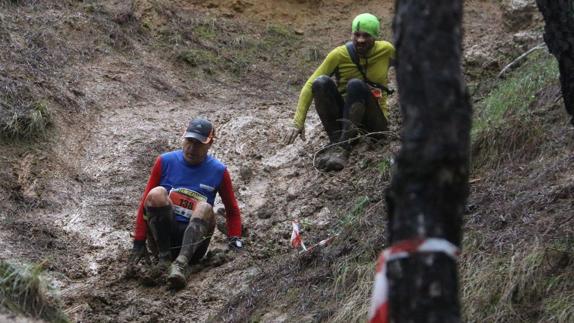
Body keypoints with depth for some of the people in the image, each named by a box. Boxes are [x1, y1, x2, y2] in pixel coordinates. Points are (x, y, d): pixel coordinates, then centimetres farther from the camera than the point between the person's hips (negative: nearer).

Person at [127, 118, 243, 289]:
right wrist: (139, 242, -5)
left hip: (193, 238, 0)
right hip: (161, 234, 0)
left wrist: (235, 240, -3)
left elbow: (232, 210, 13)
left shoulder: (218, 171, 4)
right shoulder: (165, 162, 2)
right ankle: (164, 256, -26)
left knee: (205, 208, -31)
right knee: (157, 193, -26)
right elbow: (146, 202, 2)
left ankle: (182, 262, -50)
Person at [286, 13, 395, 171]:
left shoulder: (386, 50, -5)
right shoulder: (339, 55, -7)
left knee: (356, 85, -32)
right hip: (344, 118, 1)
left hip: (375, 122, -1)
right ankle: (336, 141, -31)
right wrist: (298, 122, -19)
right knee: (321, 82, -26)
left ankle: (342, 148, -42)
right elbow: (310, 86, -10)